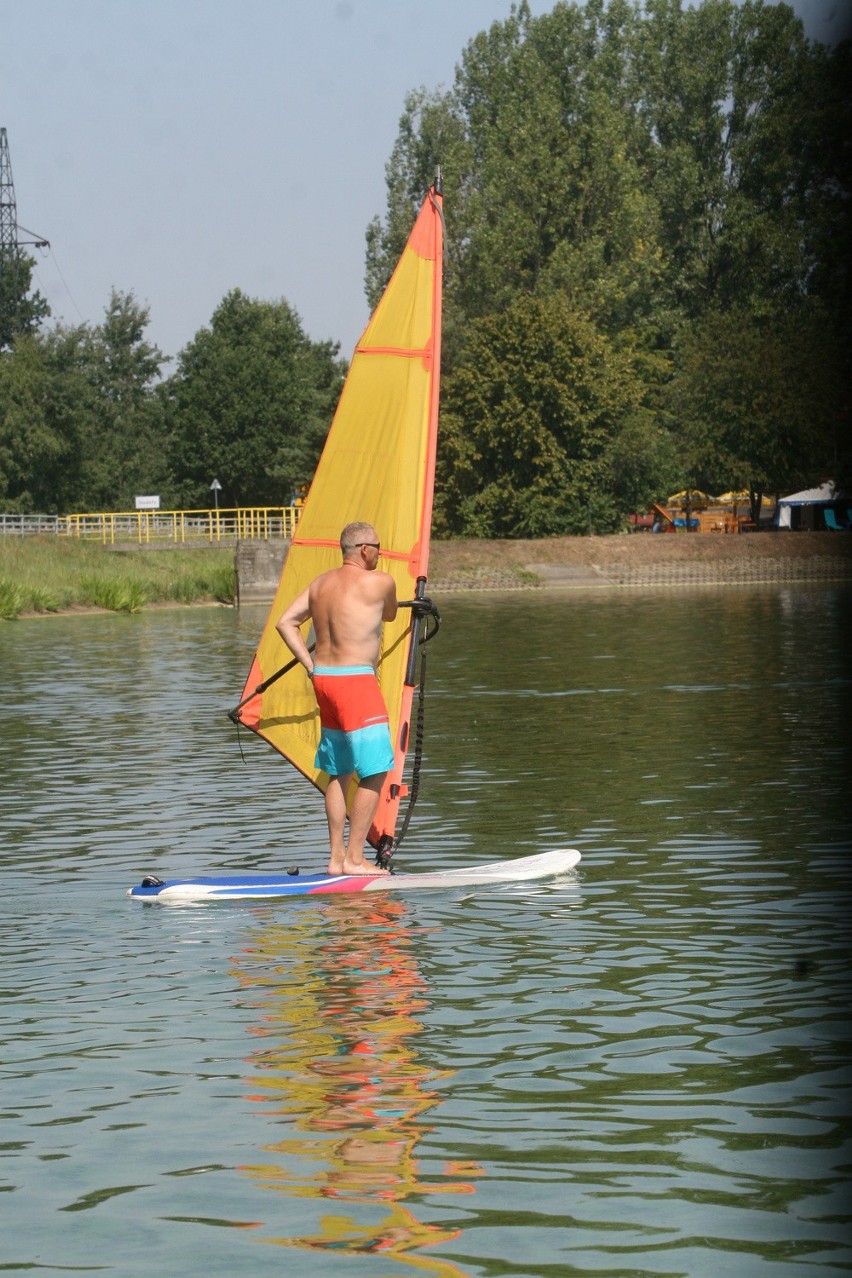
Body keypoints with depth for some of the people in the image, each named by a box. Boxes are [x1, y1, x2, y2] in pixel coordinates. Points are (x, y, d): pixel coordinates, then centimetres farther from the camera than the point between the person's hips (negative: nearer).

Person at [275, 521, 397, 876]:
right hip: (356, 681, -8)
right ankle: (354, 859, -8)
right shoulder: (380, 581, -8)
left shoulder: (320, 583, 12)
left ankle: (336, 858, 15)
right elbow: (389, 615, 12)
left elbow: (285, 623, 11)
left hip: (324, 681, 8)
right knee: (375, 772, -5)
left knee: (339, 772, 14)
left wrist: (310, 666, 11)